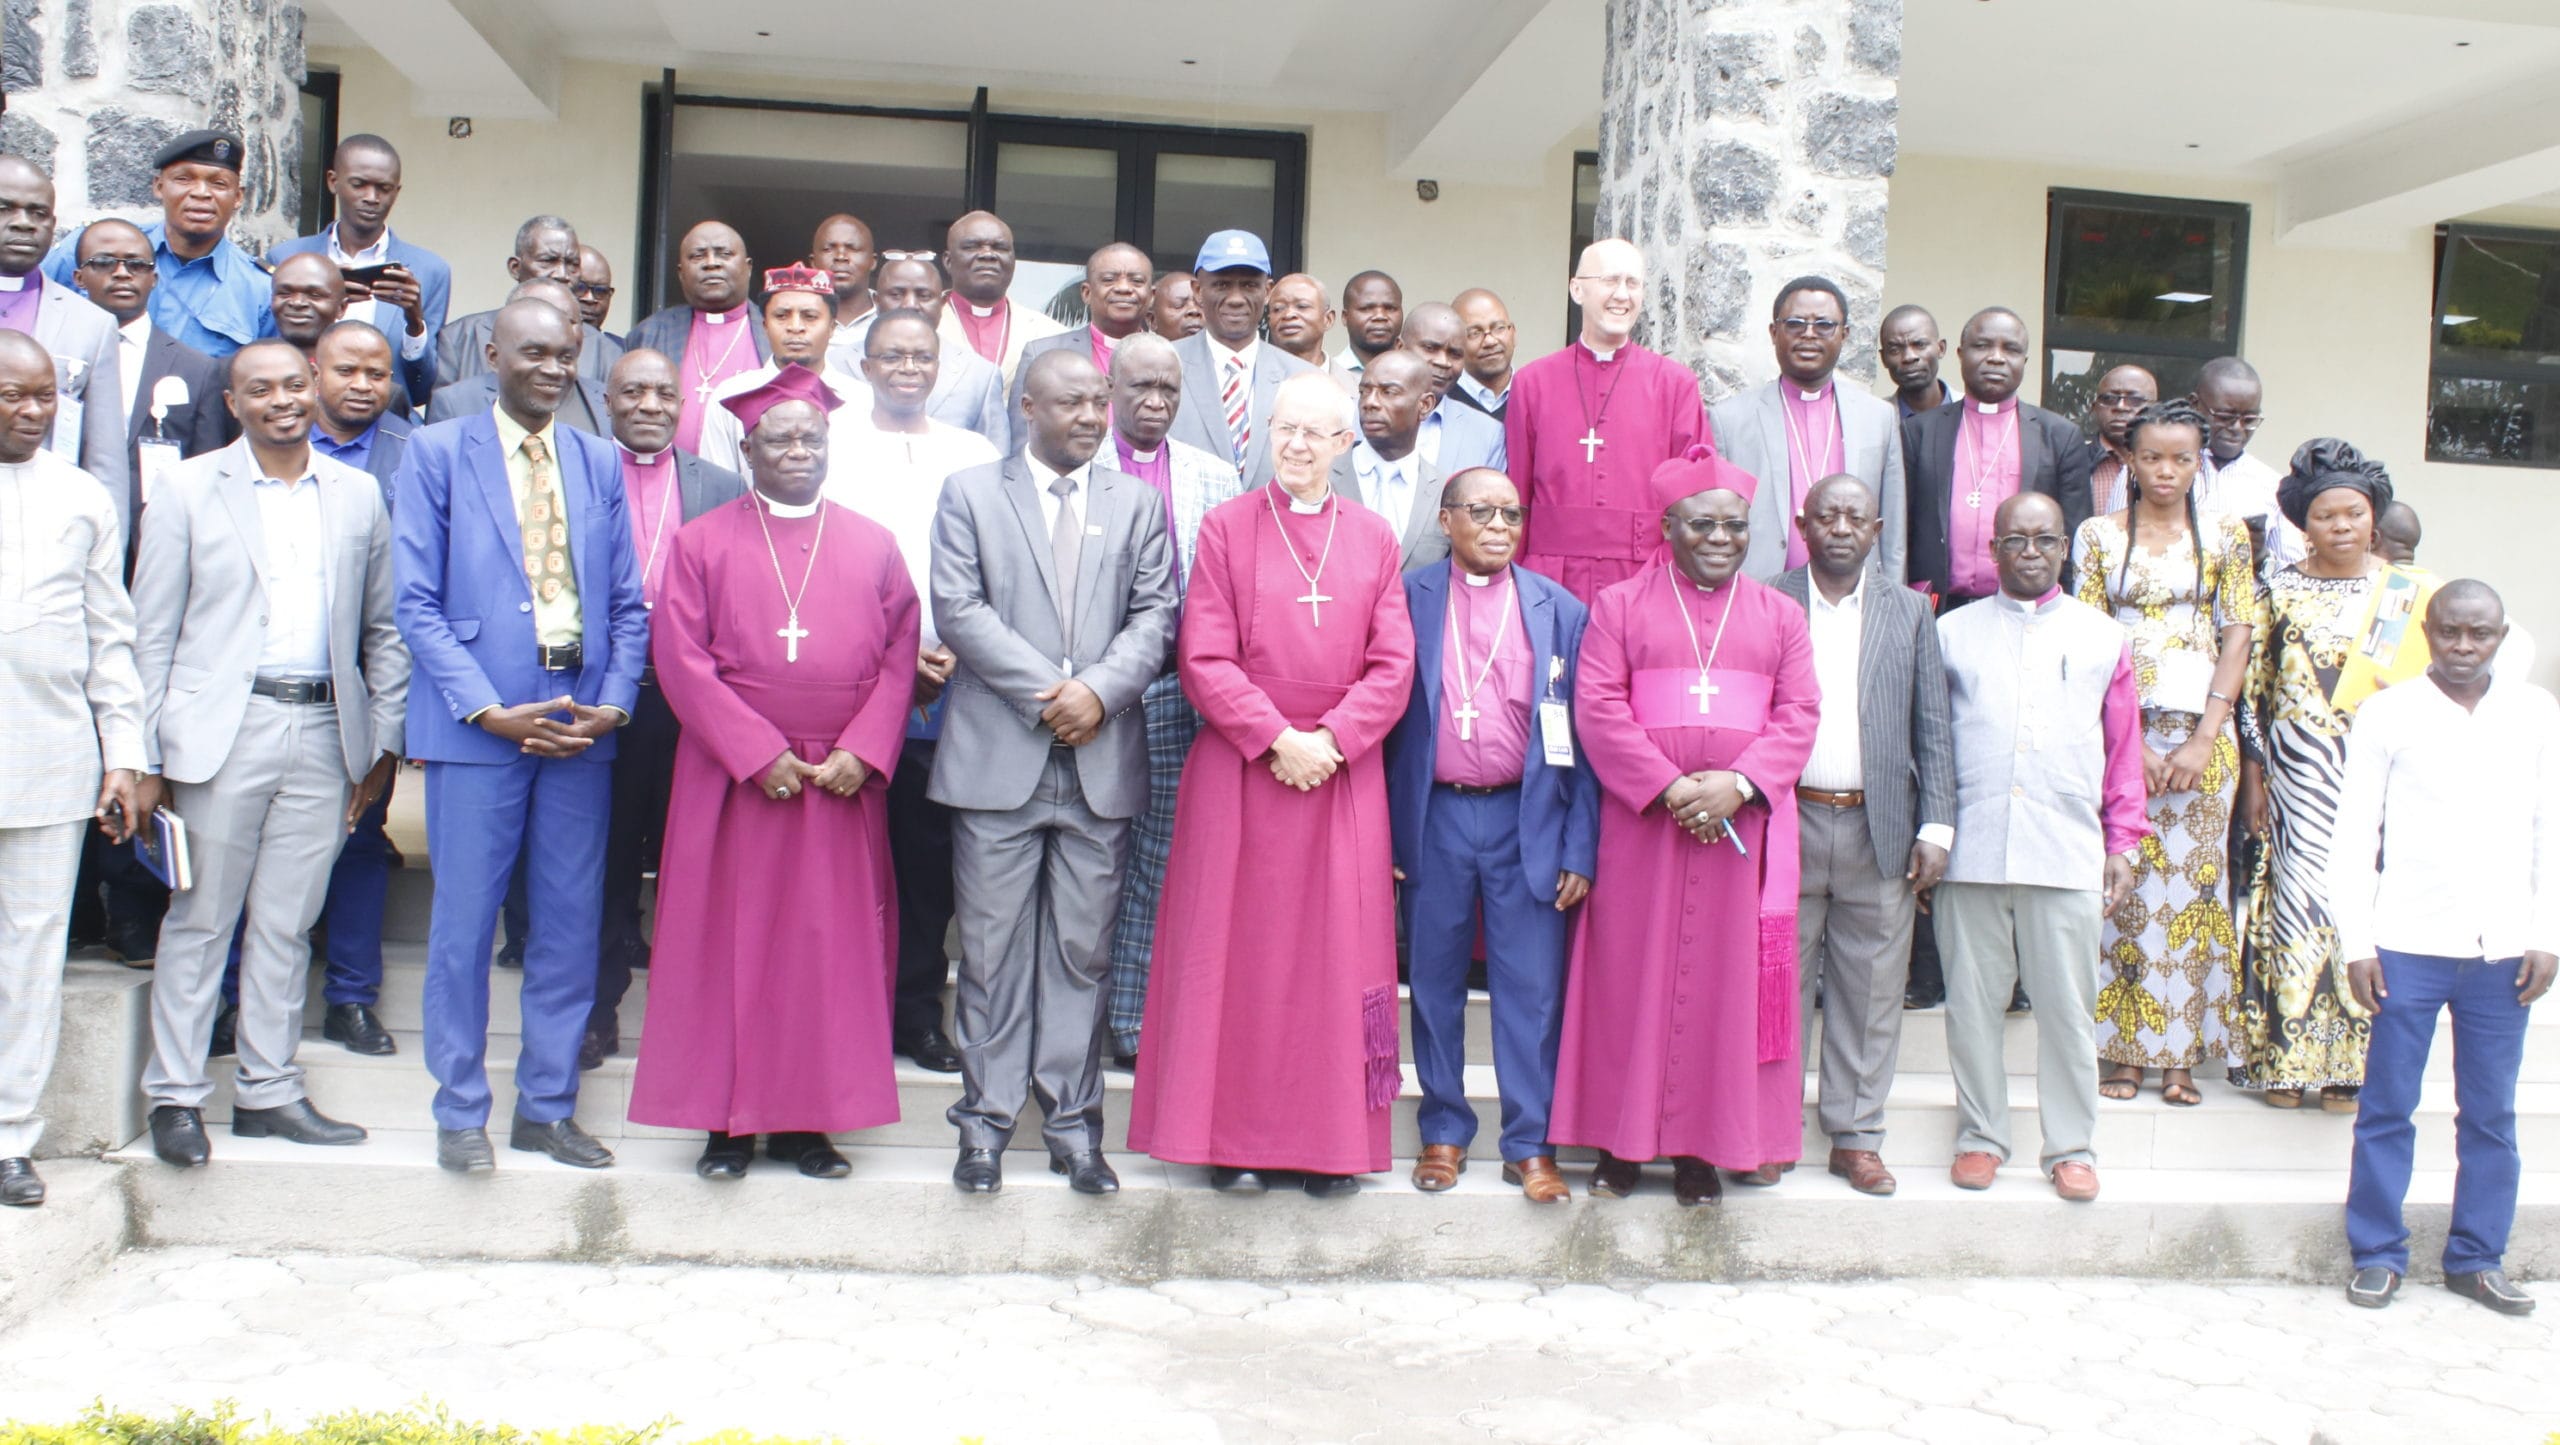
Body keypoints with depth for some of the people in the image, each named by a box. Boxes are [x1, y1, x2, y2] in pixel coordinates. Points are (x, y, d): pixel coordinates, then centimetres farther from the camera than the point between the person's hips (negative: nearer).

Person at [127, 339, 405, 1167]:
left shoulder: (358, 496, 11)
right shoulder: (191, 490, 3)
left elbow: (382, 630, 12)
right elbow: (152, 631, 1)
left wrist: (385, 741, 6)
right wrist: (147, 753, -5)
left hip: (323, 734, 2)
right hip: (222, 729, -2)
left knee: (286, 926, 9)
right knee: (200, 919, 3)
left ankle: (270, 1093, 18)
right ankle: (175, 1095, 14)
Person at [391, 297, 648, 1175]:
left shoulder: (599, 463, 13)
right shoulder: (437, 453, 2)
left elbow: (628, 604, 11)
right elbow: (416, 601, -4)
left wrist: (615, 704, -5)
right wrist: (488, 709, -13)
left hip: (582, 727, 3)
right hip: (478, 723, -3)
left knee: (571, 926, 7)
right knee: (465, 922, 2)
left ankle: (548, 1107, 20)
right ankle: (461, 1113, 16)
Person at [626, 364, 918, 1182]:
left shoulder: (872, 547, 9)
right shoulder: (703, 543, 4)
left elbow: (899, 656, 4)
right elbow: (683, 661, -3)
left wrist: (861, 753, -10)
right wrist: (760, 754, -12)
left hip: (843, 785, 2)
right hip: (734, 779, -1)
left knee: (832, 947, 3)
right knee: (729, 945, 2)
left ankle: (808, 1118, 12)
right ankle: (728, 1120, 11)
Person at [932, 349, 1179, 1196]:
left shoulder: (1137, 502, 14)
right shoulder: (970, 494, 8)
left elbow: (1156, 616, 5)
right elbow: (958, 610, -3)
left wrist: (1099, 690, -12)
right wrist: (1047, 693, -12)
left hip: (1101, 762, 2)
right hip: (997, 758, -1)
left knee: (1082, 952, 5)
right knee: (992, 948, 3)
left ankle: (1072, 1125, 13)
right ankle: (986, 1122, 12)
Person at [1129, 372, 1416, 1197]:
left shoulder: (1373, 539, 8)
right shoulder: (1226, 528, 3)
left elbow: (1392, 663, 2)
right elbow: (1205, 658, -4)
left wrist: (1331, 740, -12)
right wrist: (1276, 738, -14)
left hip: (1343, 770, 2)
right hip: (1241, 769, -1)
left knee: (1338, 951, 4)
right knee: (1240, 950, 2)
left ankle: (1333, 1138, 12)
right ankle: (1236, 1135, 11)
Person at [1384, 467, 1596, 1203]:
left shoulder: (1559, 611, 5)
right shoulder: (1406, 599, 3)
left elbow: (1579, 736, 4)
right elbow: (1382, 714, 2)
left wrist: (1580, 850, -2)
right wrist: (1380, 833, -4)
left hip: (1528, 818, 0)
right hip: (1434, 817, 0)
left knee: (1532, 989, 2)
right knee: (1435, 982, 9)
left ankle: (1531, 1145, 13)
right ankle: (1443, 1133, 23)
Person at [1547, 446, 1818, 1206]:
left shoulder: (1779, 617, 12)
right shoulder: (1619, 605, 6)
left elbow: (1800, 714, 2)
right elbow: (1598, 709, -4)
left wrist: (1738, 784, -14)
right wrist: (1669, 788, -14)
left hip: (1741, 827, 2)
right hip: (1640, 824, -1)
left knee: (1724, 982, 3)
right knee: (1632, 975, 2)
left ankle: (1702, 1144, 13)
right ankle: (1622, 1137, 12)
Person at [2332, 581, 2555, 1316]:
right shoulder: (2387, 715, 1)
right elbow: (2355, 835, 0)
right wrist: (2357, 943, -5)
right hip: (2408, 944, -2)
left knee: (2491, 1114, 8)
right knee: (2387, 1108, 3)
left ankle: (2477, 1258, 20)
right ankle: (2377, 1254, 13)